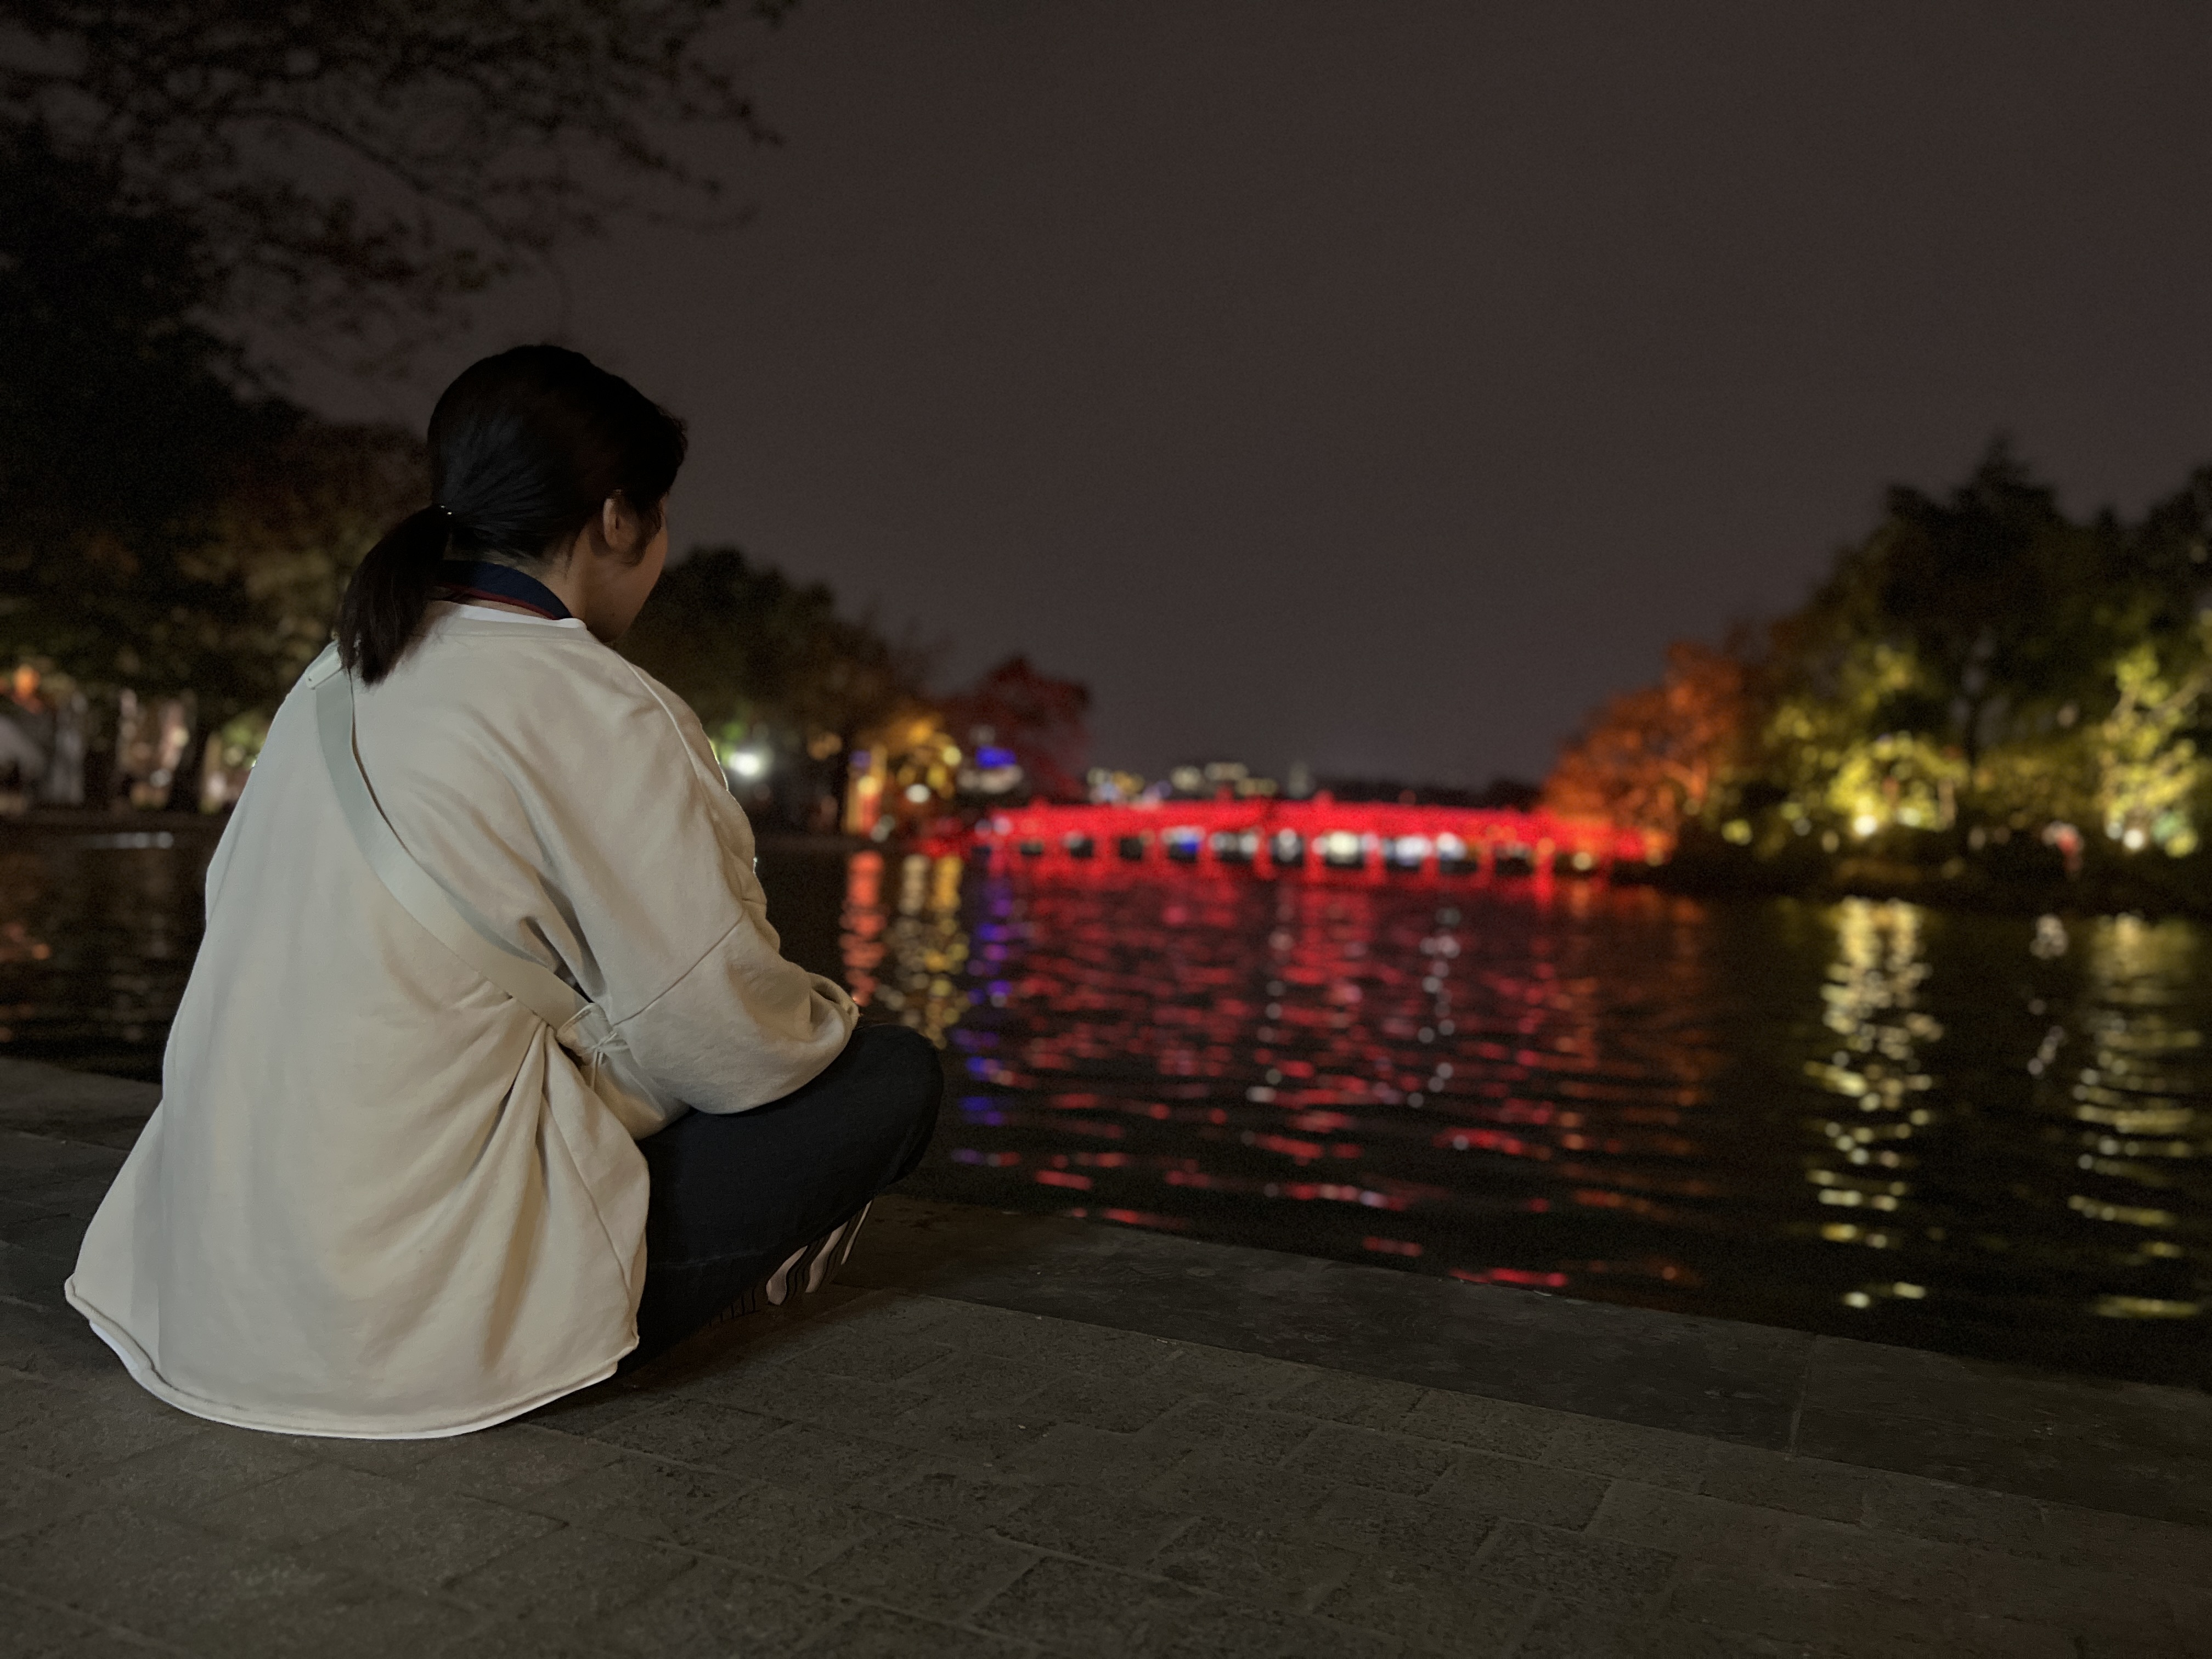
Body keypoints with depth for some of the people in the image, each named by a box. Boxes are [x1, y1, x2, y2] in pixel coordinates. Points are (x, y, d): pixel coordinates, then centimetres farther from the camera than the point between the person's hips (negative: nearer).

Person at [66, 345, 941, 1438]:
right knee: (893, 1076, -1)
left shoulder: (337, 680, 8)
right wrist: (827, 1019, 8)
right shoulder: (596, 713, -17)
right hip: (411, 1318, -9)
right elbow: (723, 1040, -18)